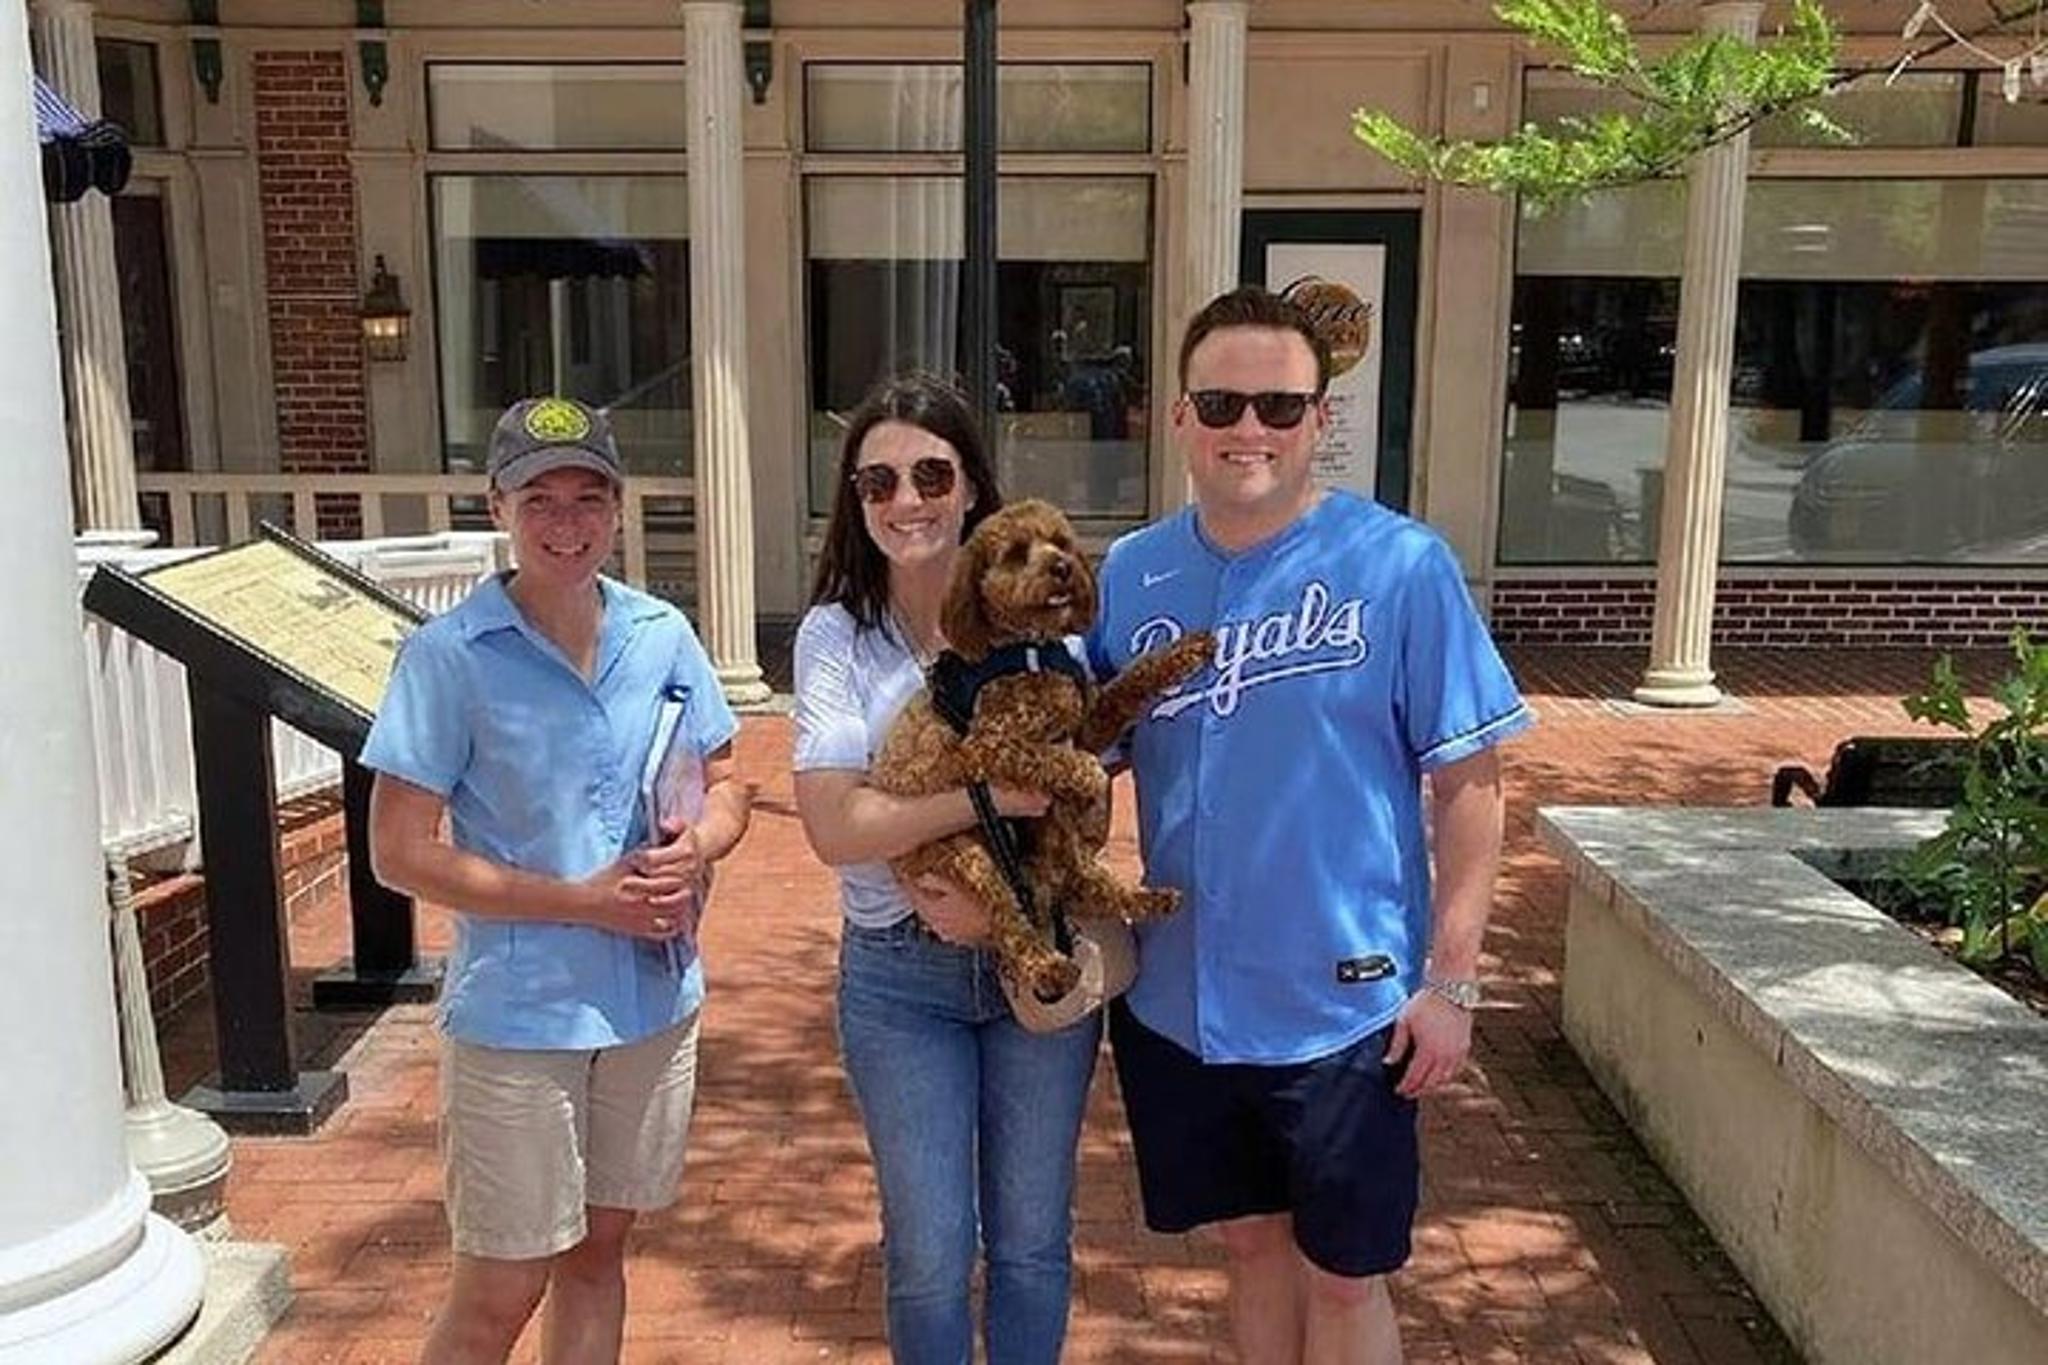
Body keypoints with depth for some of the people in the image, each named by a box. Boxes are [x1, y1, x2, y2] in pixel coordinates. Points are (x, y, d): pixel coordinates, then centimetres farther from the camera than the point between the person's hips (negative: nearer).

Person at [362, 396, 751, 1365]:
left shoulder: (663, 635, 0)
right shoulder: (449, 655, -13)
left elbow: (724, 788, 10)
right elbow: (399, 853, -13)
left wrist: (696, 847, -13)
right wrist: (586, 900, -17)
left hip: (656, 999, 4)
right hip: (518, 1016, -4)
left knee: (599, 1249, 19)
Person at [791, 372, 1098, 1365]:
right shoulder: (835, 635, -6)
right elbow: (835, 827, -16)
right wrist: (993, 795, -25)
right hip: (899, 974, 0)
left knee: (1031, 1240, 14)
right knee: (929, 1252, 10)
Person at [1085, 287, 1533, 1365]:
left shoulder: (1400, 565, -11)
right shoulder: (1130, 573, 1)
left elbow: (1467, 782, -8)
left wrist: (1451, 978, -10)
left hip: (1344, 1003, -3)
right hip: (1178, 998, 4)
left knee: (1341, 1274, 12)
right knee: (1251, 1242, 21)